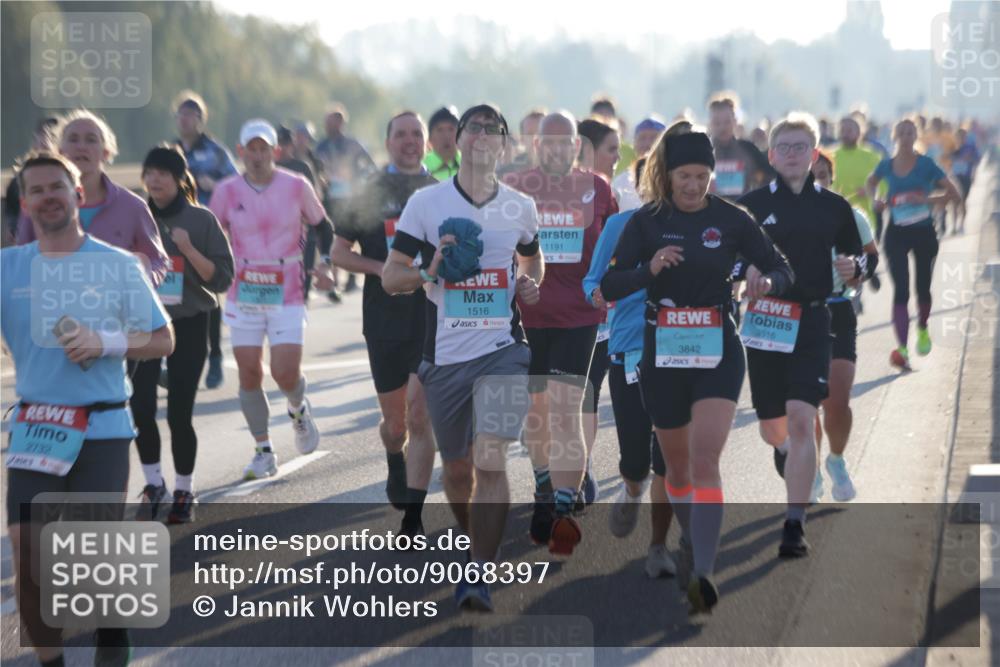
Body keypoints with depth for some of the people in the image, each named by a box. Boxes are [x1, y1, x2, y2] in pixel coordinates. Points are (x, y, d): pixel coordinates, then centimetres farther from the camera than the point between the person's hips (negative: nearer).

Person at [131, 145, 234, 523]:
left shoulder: (201, 220, -2)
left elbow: (222, 279, -4)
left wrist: (189, 250, -17)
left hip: (188, 326, -2)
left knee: (179, 413, -1)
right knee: (141, 406, -12)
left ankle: (184, 492, 16)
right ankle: (153, 483, 8)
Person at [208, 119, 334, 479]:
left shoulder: (296, 186, -3)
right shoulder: (227, 191, -1)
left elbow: (322, 227, 9)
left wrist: (324, 261, -5)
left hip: (287, 296, -2)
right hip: (243, 297, 2)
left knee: (285, 372, -11)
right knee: (249, 374, 1)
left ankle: (298, 410, 25)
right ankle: (264, 452, 13)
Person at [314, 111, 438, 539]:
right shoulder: (369, 193, 6)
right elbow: (339, 251, 7)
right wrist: (380, 268, -9)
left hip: (432, 318, -1)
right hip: (384, 321, 1)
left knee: (420, 415, -10)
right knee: (394, 419, 12)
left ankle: (412, 518, -7)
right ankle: (395, 461, 47)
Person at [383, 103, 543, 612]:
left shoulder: (520, 207, 7)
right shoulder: (426, 202, 0)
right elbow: (389, 277, 1)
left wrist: (531, 284, 4)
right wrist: (430, 271, -19)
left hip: (503, 349, -1)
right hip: (445, 354, 1)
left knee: (490, 461, -16)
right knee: (456, 467, 12)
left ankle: (479, 576, -15)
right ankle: (477, 547, 39)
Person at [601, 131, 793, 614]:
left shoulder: (730, 220, -2)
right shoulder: (646, 222, -2)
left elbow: (782, 271, 5)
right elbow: (609, 287, -5)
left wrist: (767, 281, -18)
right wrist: (649, 269, -23)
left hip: (718, 354, -2)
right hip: (663, 356, 2)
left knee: (705, 460, -17)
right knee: (677, 465, 14)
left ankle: (702, 573, -24)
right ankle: (691, 543, 41)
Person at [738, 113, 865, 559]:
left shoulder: (834, 207, 7)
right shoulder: (752, 204, 3)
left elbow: (858, 258, 16)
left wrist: (854, 267, -7)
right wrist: (746, 272, -15)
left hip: (812, 323, -1)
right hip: (764, 321, 1)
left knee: (801, 419, -16)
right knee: (772, 429, 11)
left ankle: (795, 525, -13)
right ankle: (802, 470, 49)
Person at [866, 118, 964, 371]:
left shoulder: (926, 164, -10)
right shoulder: (886, 166, -1)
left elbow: (952, 193, -13)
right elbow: (871, 182, 20)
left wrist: (926, 199, -27)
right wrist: (875, 201, 0)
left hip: (924, 233, -1)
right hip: (896, 234, 1)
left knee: (923, 288, 14)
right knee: (901, 290, -10)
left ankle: (922, 329, 44)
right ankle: (902, 348, -17)